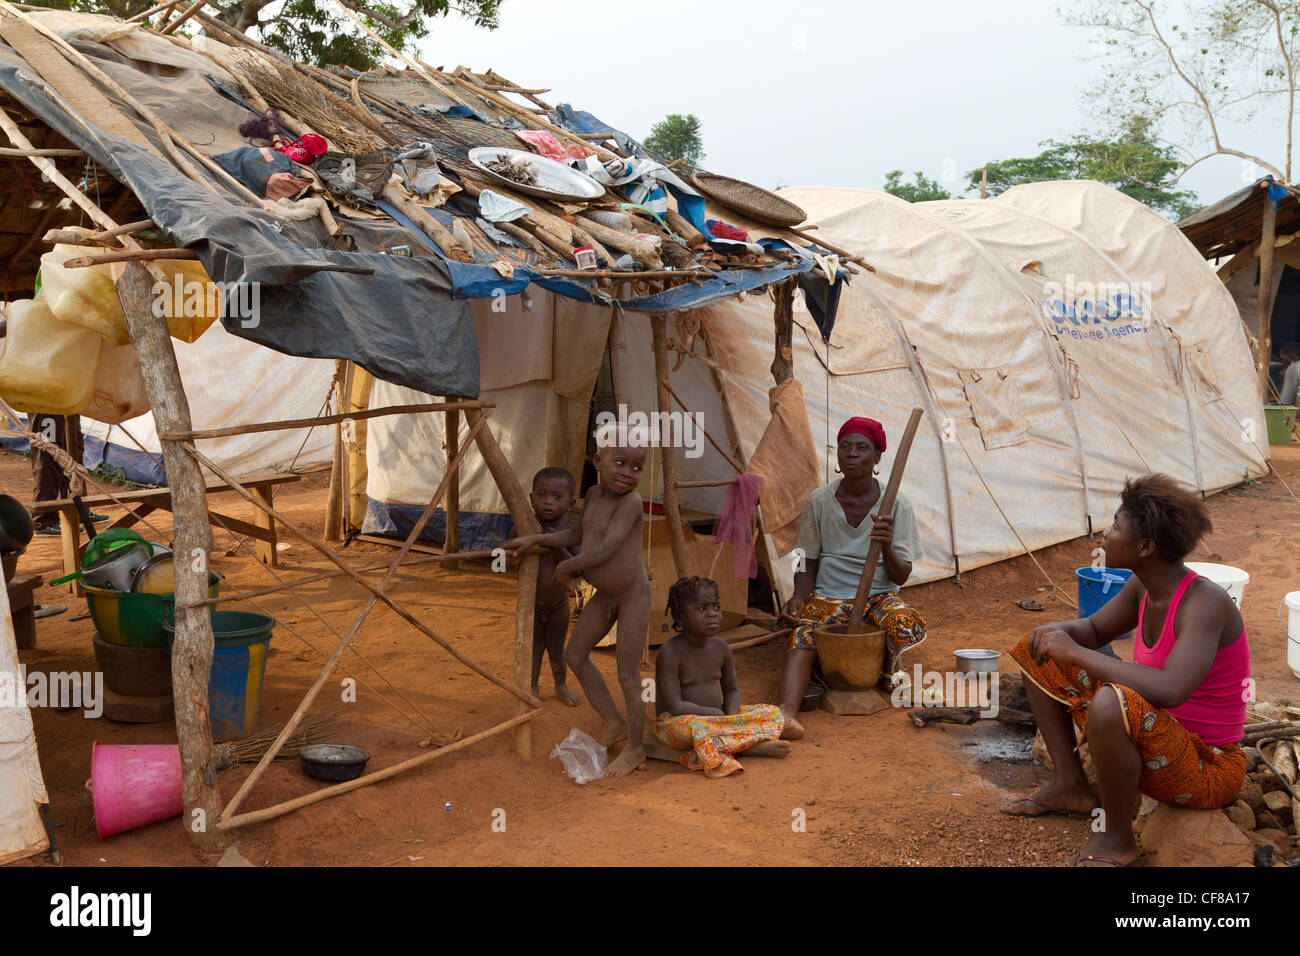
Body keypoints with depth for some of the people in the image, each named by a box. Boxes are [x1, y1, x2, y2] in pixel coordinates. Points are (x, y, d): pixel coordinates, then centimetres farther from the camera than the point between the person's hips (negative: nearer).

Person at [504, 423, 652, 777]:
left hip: (633, 595, -8)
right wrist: (535, 539, 2)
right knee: (575, 655, 13)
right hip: (604, 594, 8)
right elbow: (579, 535, 10)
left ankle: (636, 749, 15)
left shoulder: (631, 500, -24)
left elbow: (606, 549, -30)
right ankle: (614, 724, 25)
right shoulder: (593, 494, 0)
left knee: (628, 674, -2)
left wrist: (566, 567, -17)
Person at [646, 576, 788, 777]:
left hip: (718, 719, 8)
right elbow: (675, 706, -21)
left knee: (772, 713, -2)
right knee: (695, 727, -41)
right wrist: (716, 713, -18)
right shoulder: (671, 651, -17)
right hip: (675, 722, -8)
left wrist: (732, 716, -7)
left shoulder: (720, 647, 3)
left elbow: (731, 690, 15)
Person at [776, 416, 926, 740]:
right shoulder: (819, 501, -1)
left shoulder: (896, 504, -5)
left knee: (906, 625, -34)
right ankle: (787, 712, -52)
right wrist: (800, 598, -14)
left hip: (878, 595, 0)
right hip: (829, 596, 0)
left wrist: (886, 546, -28)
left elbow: (900, 576, -6)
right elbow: (808, 562, 7)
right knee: (802, 636, -32)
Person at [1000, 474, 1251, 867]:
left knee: (1111, 703, -42)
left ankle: (1117, 837, -15)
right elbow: (1094, 630, 14)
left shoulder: (1205, 603, -28)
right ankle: (1069, 784, 11)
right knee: (1037, 649, 9)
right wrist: (1058, 631, -11)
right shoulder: (1143, 585, -4)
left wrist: (1075, 652, -34)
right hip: (1160, 745, 9)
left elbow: (1169, 691, -44)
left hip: (1205, 772, -8)